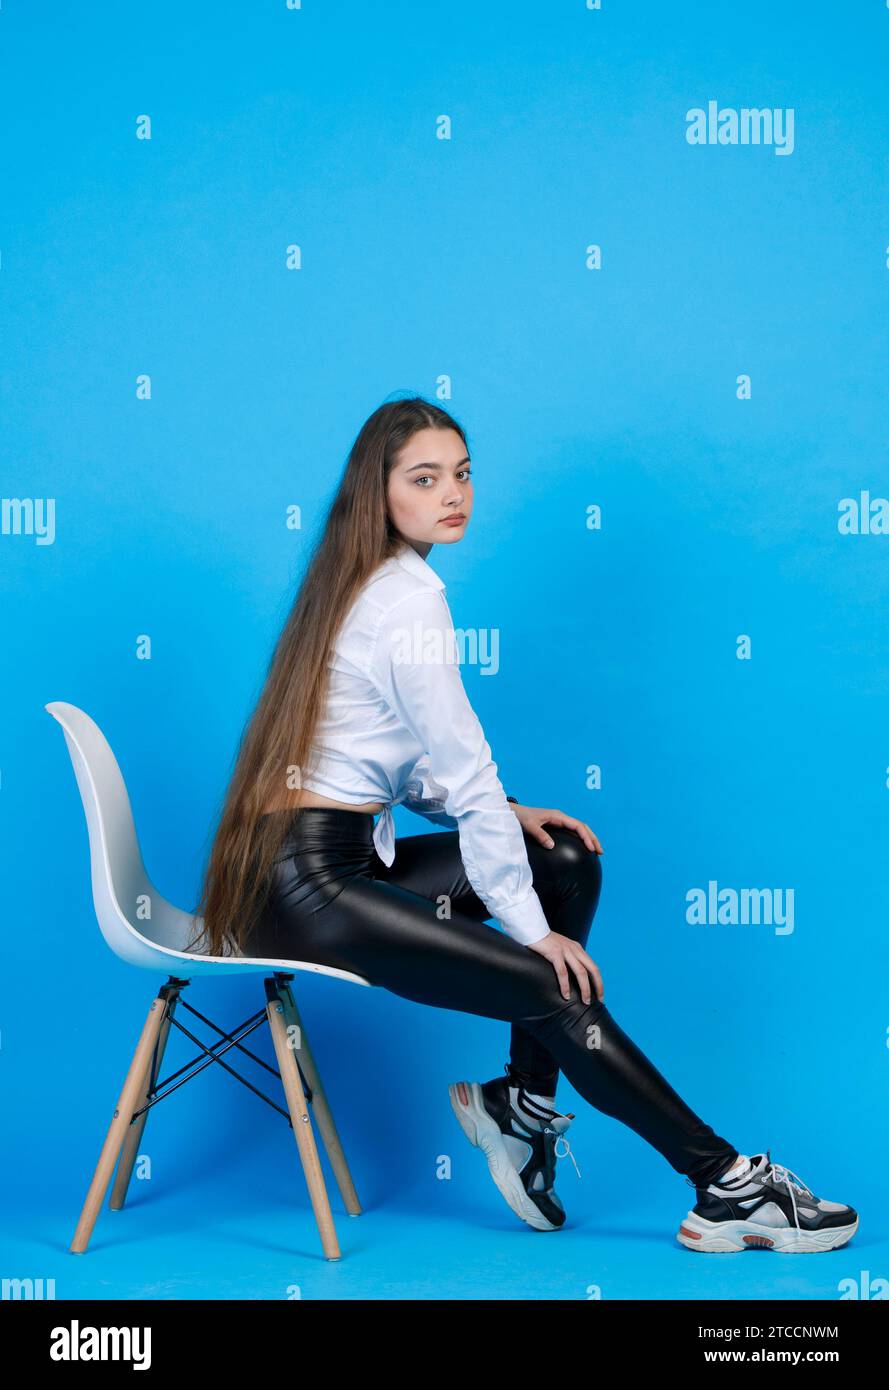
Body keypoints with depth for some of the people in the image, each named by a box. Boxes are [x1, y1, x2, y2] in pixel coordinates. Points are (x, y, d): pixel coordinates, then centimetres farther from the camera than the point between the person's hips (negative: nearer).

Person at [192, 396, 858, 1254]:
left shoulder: (363, 582, 15)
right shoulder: (407, 595, -14)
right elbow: (464, 771, -15)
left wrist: (504, 816, 5)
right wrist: (530, 928, -10)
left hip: (337, 856, 10)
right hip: (310, 884, -10)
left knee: (568, 862, 8)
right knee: (559, 990, -11)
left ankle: (524, 1103, 10)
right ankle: (727, 1188, -1)